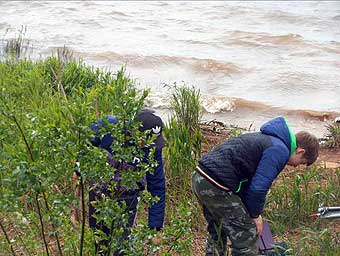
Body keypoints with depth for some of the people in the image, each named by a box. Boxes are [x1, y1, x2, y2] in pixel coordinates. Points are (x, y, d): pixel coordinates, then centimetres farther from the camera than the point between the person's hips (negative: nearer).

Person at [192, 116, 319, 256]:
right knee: (246, 236, 1)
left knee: (217, 233, 27)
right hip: (216, 187, -10)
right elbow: (258, 188, -15)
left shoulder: (268, 139, 21)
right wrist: (255, 215, 2)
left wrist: (252, 212, 26)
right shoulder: (280, 150, -9)